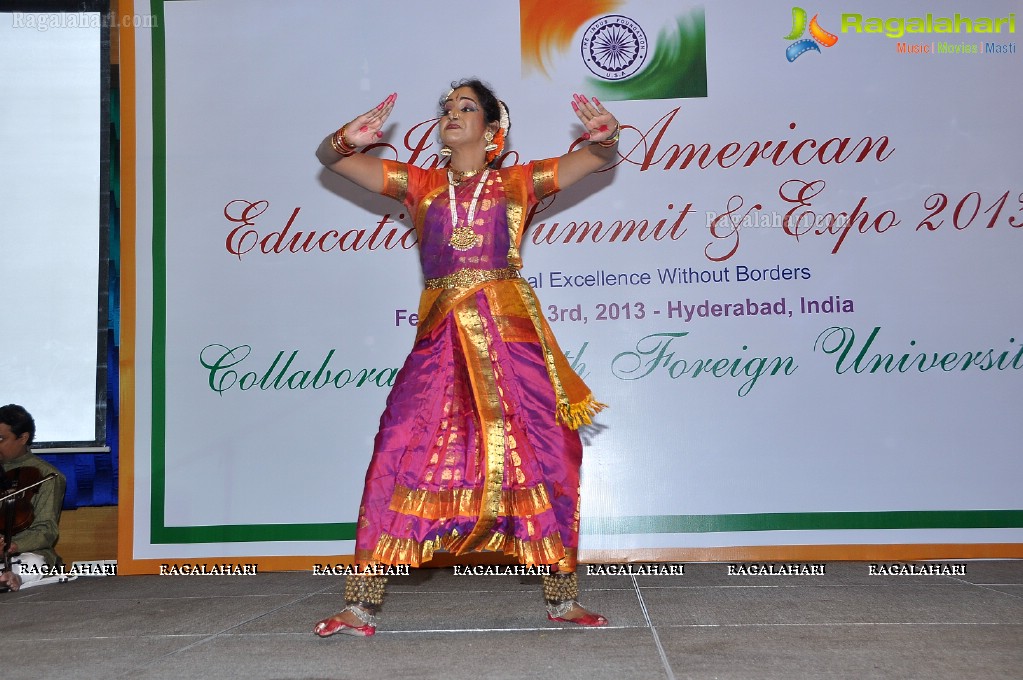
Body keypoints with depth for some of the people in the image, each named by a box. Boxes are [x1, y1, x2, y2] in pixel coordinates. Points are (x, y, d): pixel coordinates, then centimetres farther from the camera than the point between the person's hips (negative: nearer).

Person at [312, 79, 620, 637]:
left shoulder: (518, 183, 10)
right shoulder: (419, 184, 13)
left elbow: (598, 158, 7)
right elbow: (328, 157, 7)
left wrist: (604, 135, -17)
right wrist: (351, 139, -16)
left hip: (510, 334, 0)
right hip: (441, 337, 1)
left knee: (549, 453, -1)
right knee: (399, 451, -9)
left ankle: (562, 599, 15)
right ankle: (361, 606, -2)